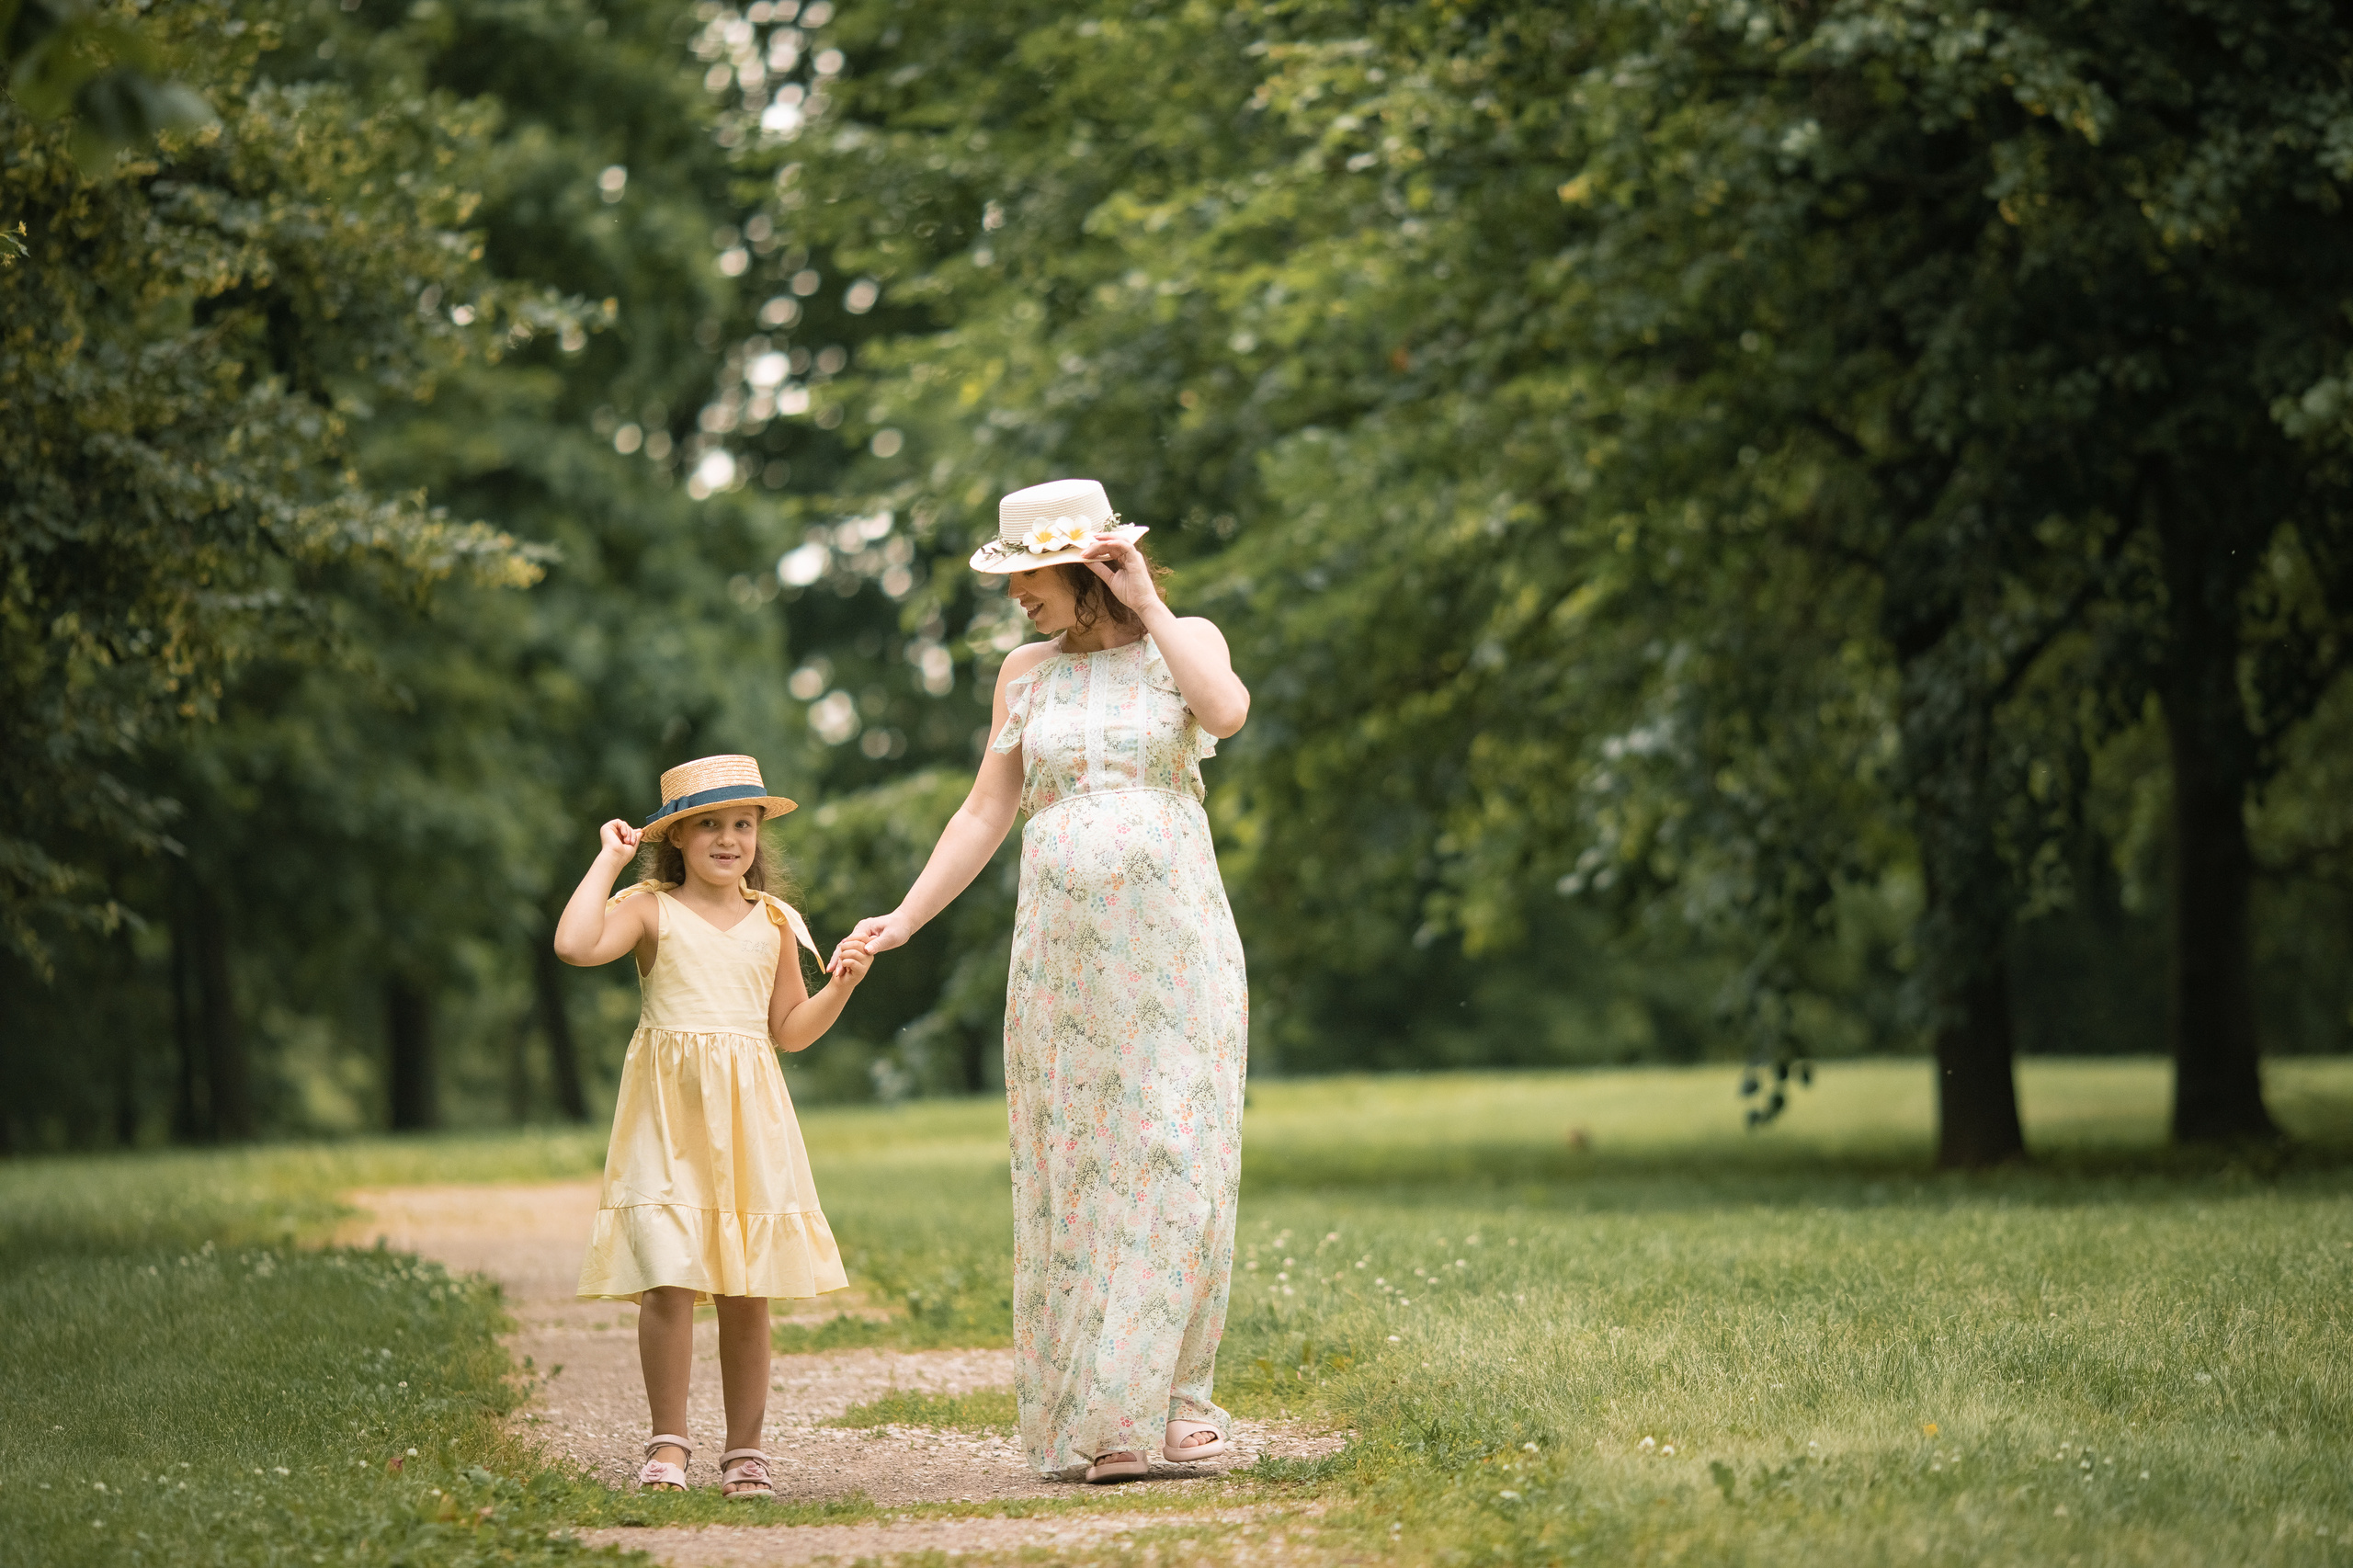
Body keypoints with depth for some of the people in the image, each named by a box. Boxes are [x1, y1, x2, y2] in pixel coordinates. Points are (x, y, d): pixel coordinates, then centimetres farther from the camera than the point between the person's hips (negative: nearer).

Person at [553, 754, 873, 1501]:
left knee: (746, 1292, 4)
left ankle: (745, 1449, 14)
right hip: (667, 1113, -3)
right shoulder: (650, 908, 0)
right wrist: (608, 859, -10)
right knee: (669, 1281, -13)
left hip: (747, 1118, 3)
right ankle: (668, 1442, -1)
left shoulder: (773, 921, 11)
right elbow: (575, 945, -20)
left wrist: (841, 985, 0)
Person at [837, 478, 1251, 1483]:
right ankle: (1090, 1421, 1)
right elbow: (984, 815, 13)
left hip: (1175, 942, -2)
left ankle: (1165, 1399, -4)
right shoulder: (1026, 672, 13)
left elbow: (1227, 711, -18)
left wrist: (1146, 608, -11)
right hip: (1061, 949, 2)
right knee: (1074, 1169, -1)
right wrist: (904, 919, 6)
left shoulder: (1186, 640, 5)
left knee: (1175, 1157, -9)